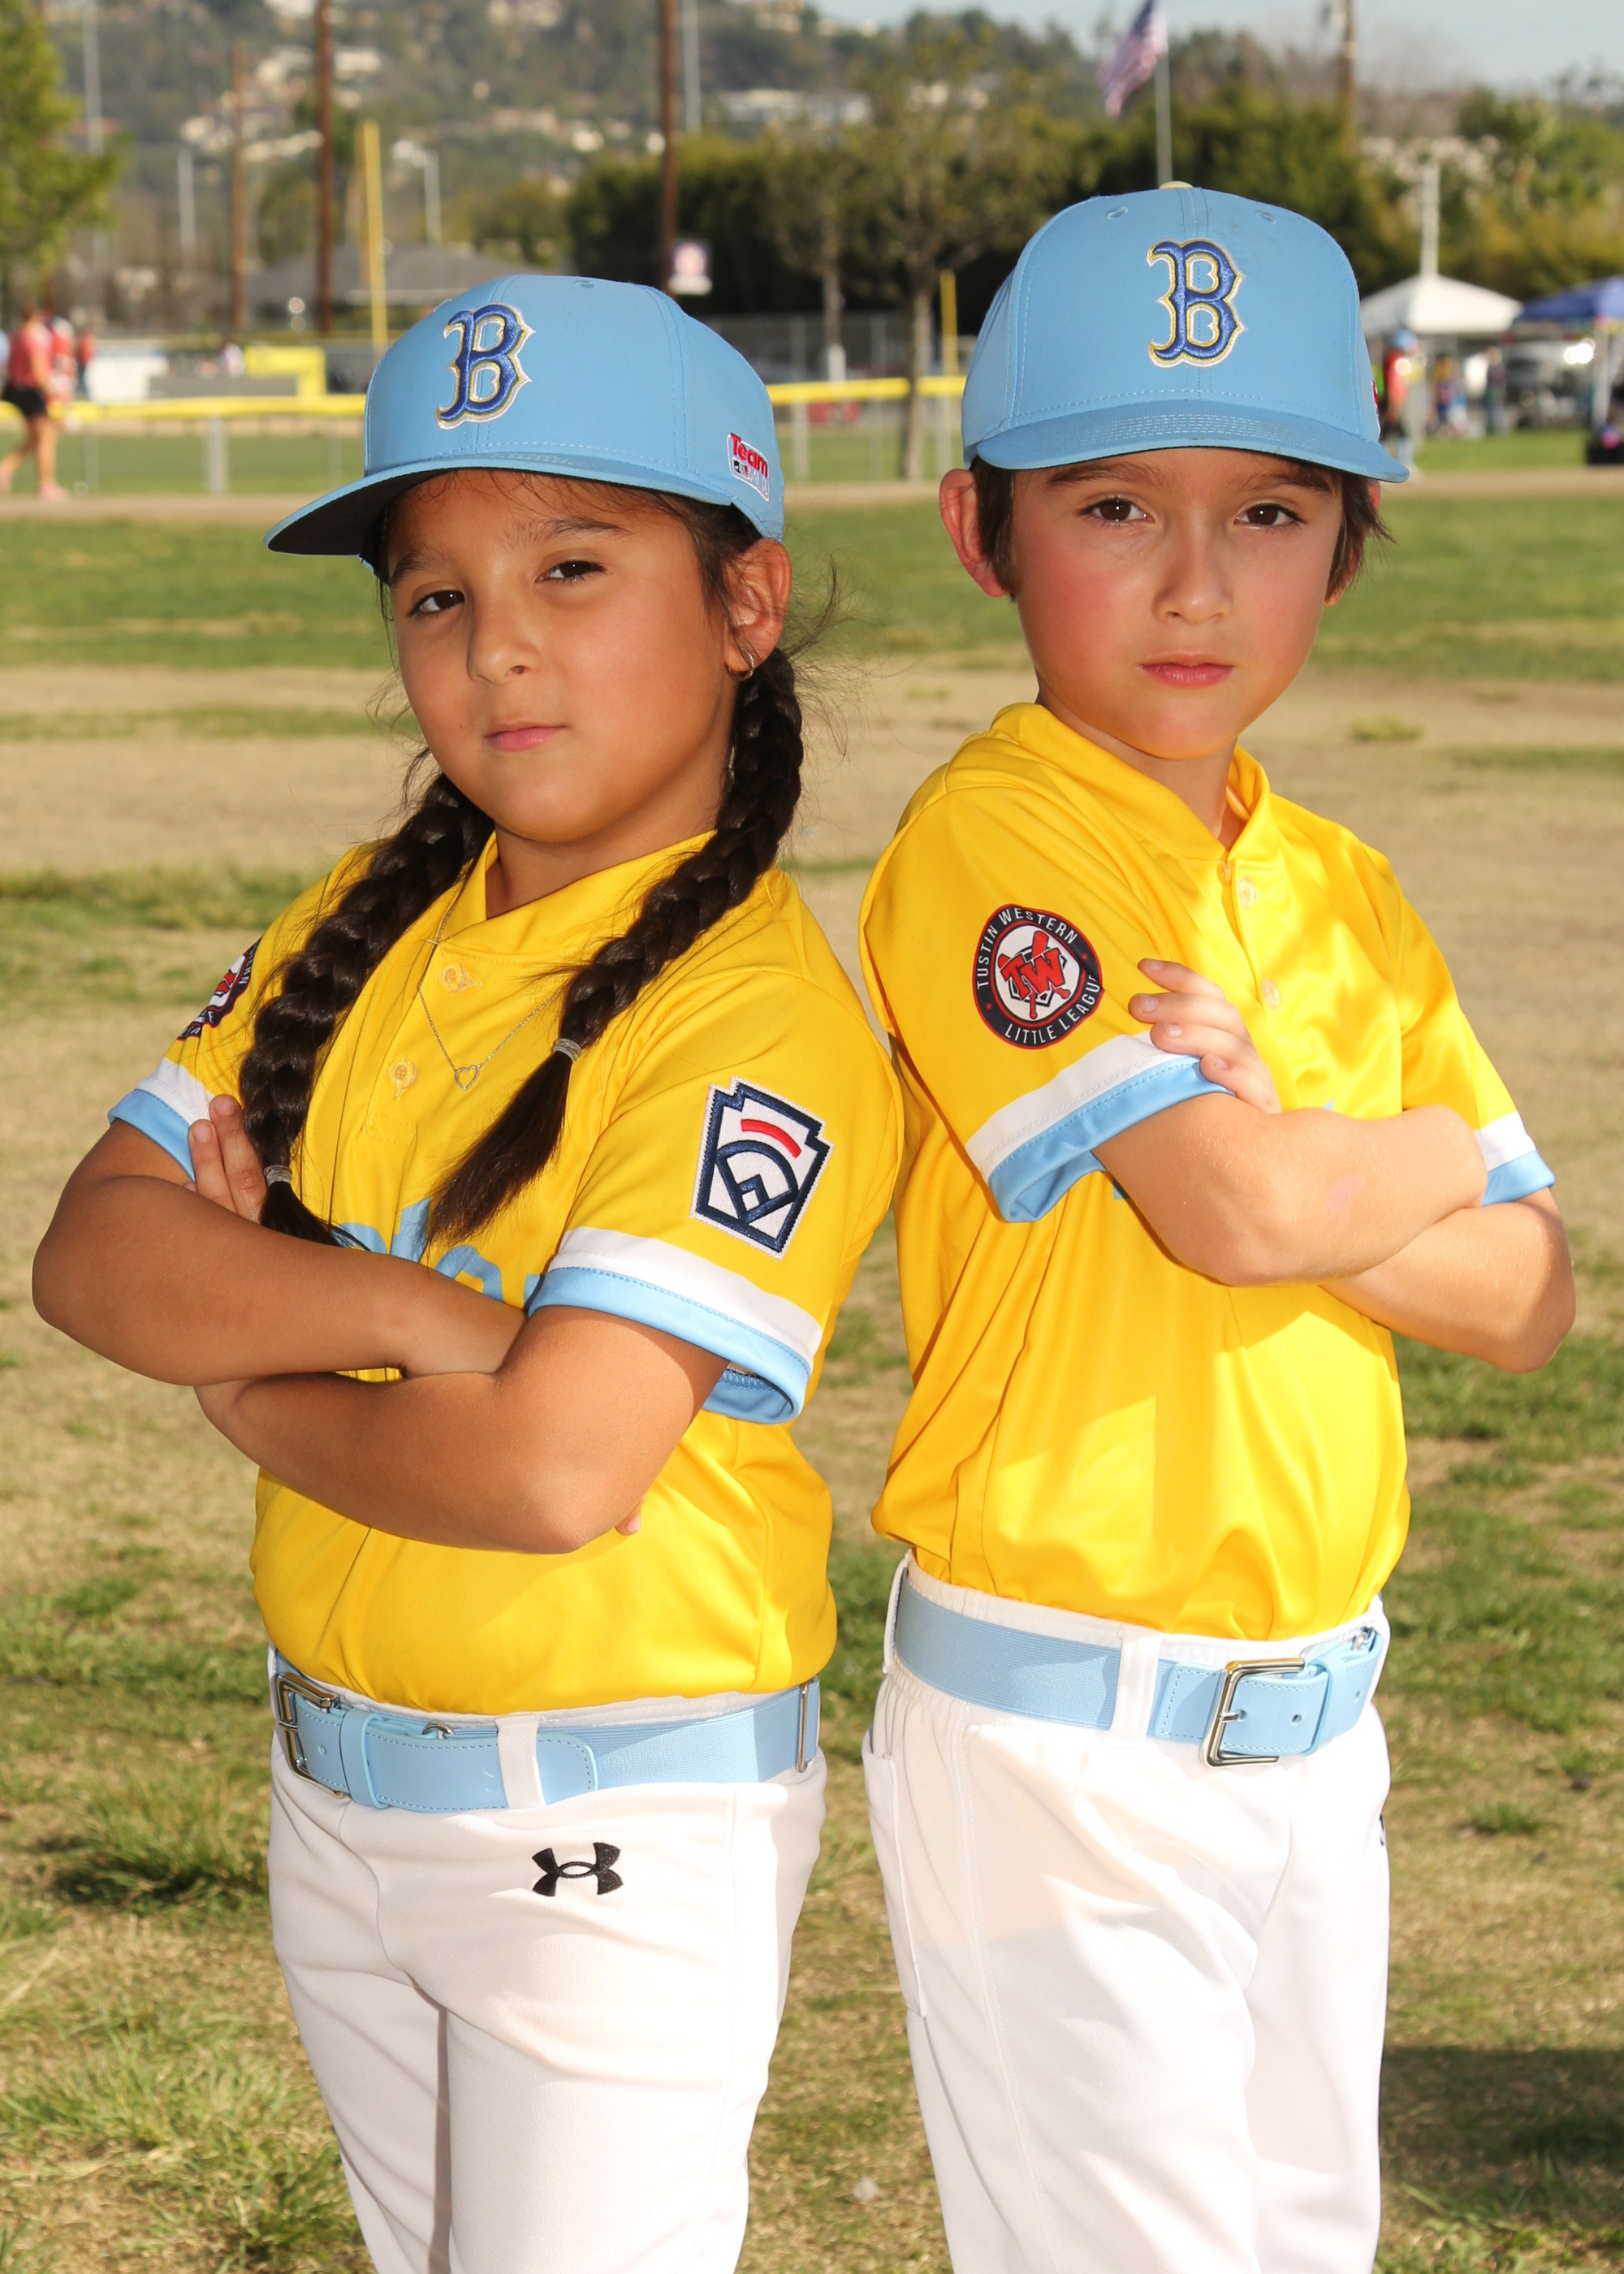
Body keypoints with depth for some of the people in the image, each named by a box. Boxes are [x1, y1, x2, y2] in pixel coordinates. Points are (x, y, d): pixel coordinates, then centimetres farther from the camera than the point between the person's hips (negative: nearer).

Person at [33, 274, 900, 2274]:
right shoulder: (369, 926, 3)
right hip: (337, 1791, 7)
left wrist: (250, 1384, -11)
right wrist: (392, 1309, -21)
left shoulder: (758, 1018, -19)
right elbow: (95, 1250, -5)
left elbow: (553, 1472, -28)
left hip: (621, 1838, -7)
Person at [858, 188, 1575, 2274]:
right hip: (1063, 1736, -7)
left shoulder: (1338, 887, 8)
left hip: (1313, 1714, 7)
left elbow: (1525, 1302, 4)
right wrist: (1423, 1156, -5)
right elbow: (1239, 1213, -25)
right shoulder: (990, 843, -14)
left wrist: (1285, 1157, -13)